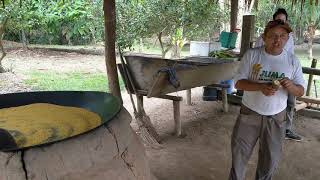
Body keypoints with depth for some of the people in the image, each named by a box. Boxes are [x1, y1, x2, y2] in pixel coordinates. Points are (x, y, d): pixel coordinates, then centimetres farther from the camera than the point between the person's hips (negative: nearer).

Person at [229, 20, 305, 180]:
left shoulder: (292, 61, -3)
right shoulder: (252, 55, -9)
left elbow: (301, 91, 0)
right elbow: (238, 82, -10)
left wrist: (291, 86, -23)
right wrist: (260, 87, -27)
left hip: (276, 118, 2)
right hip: (249, 114, -1)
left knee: (271, 159, 16)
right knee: (239, 153, 11)